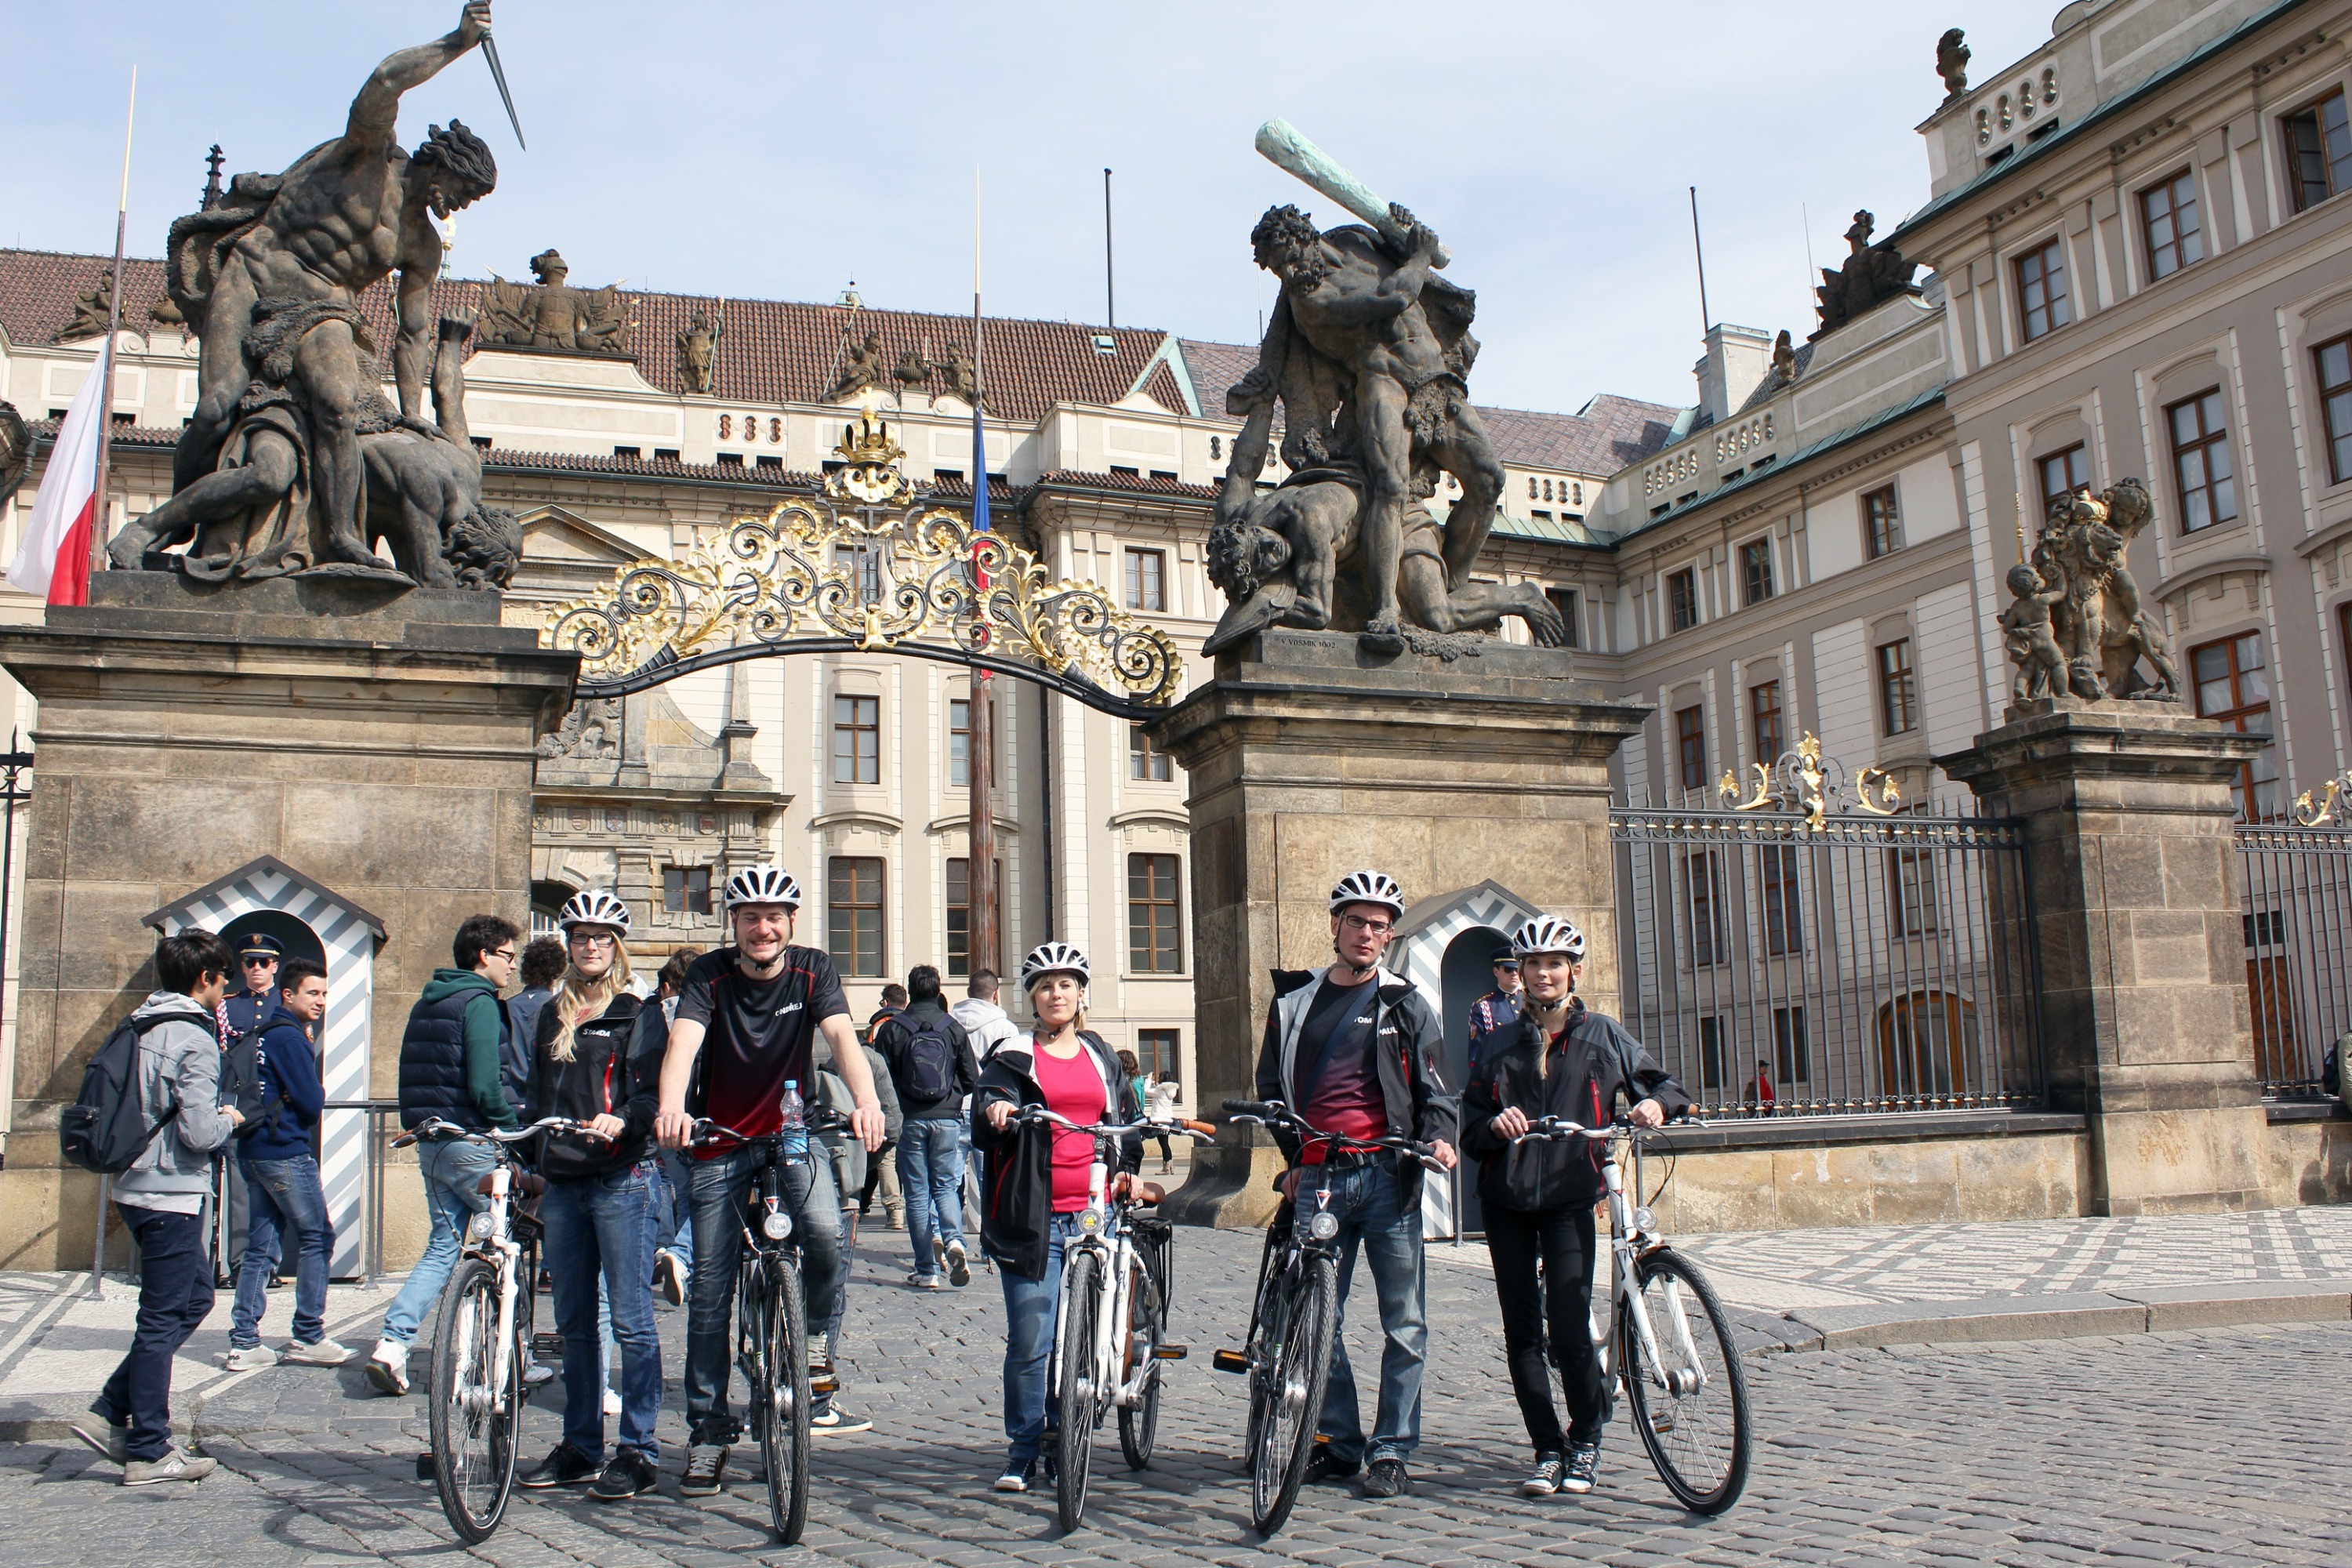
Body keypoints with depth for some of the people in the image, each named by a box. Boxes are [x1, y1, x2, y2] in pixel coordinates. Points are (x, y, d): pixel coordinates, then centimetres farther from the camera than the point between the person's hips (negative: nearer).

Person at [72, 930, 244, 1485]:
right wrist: (228, 1119, -2)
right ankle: (149, 1453, 9)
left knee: (195, 1297, 19)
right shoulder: (195, 1040, -17)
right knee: (162, 1320, 0)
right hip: (171, 1194, -9)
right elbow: (200, 1134, -22)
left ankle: (111, 1413, 18)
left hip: (136, 1186, 9)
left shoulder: (140, 1027, 10)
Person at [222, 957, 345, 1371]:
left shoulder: (267, 1034, 18)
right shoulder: (290, 1038, -13)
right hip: (286, 1152, -9)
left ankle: (244, 1343, 9)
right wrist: (318, 1092, 5)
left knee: (260, 1247, 9)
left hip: (254, 1151, 9)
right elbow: (312, 1103, -15)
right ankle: (308, 1338, 3)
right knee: (316, 1239, 0)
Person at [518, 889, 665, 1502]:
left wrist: (622, 1121, -28)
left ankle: (639, 1452, 1)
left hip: (620, 1179, -6)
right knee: (573, 1323, 11)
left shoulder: (635, 1014, 0)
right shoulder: (553, 1014, 18)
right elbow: (540, 1097, 22)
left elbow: (652, 1092, -9)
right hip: (560, 1182, 6)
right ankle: (581, 1447, 20)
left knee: (630, 1320, -5)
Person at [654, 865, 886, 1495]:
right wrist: (672, 1109, -46)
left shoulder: (812, 970, -7)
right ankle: (708, 1429, 15)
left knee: (825, 1232, -27)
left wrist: (866, 1101, -41)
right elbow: (682, 1044, -25)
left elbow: (842, 1037, -21)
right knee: (711, 1288, 1)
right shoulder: (709, 975, -9)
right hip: (721, 1143, 0)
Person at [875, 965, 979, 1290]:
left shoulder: (891, 1029, -2)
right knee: (947, 1186, 12)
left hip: (911, 1120, -1)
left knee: (917, 1193, 5)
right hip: (948, 1119, 1)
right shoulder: (953, 1027, 0)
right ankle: (952, 1239, -16)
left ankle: (927, 1270, 4)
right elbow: (972, 1079, 5)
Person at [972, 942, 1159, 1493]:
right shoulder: (1014, 1056, 7)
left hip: (1093, 1213, 3)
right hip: (1034, 1217, -3)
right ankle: (1025, 1450, 6)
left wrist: (1127, 1173, 10)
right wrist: (996, 1111, -27)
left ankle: (1064, 1436, 20)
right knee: (1031, 1340, -6)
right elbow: (985, 1127, -4)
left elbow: (1126, 1121, 25)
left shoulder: (1101, 1056, 18)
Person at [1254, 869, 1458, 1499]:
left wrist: (1439, 1135, -11)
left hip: (1388, 1175, -2)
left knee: (1404, 1321, -2)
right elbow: (1271, 1086, 19)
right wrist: (1292, 1157, 9)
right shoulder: (1293, 1002, 13)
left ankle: (1391, 1451, 7)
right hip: (1319, 1179, 2)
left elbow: (1432, 1086, 9)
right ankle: (1339, 1444, 17)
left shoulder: (1405, 1006, 10)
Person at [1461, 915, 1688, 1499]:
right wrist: (1493, 1126, -14)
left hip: (1570, 1196, -3)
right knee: (1522, 1331, 2)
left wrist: (1657, 1102, -15)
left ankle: (1586, 1441, 9)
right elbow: (1471, 1126, 9)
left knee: (1569, 1326, -12)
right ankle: (1548, 1450, 14)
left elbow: (1659, 1081, 8)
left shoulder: (1602, 1034, 8)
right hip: (1506, 1198, 3)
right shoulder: (1502, 1043, 14)